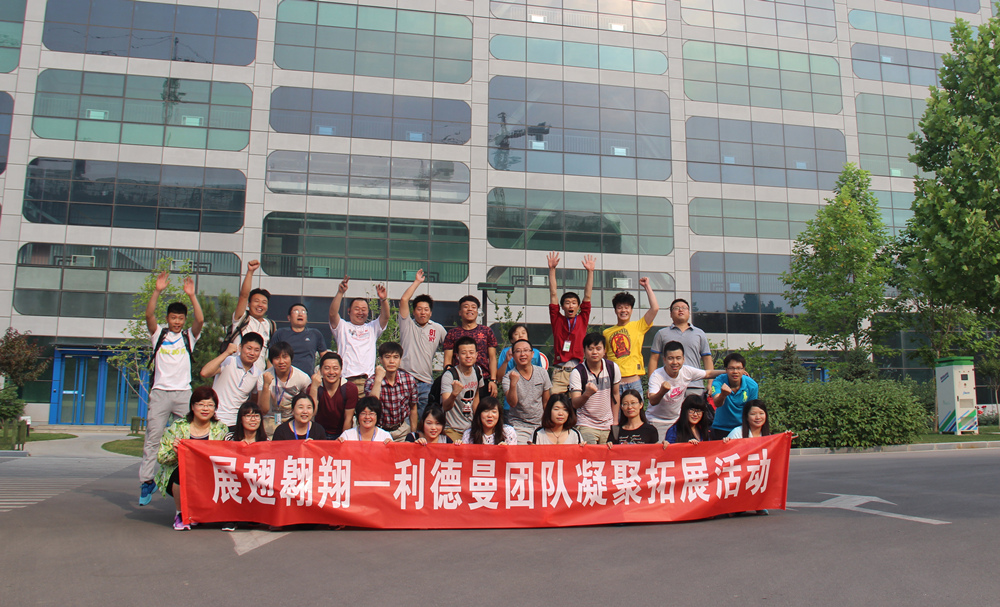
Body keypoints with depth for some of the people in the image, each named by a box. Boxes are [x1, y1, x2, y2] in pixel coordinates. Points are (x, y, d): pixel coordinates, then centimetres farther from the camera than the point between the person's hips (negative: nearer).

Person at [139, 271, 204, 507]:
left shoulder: (189, 336, 10)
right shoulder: (159, 334, 10)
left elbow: (200, 320, -8)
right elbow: (149, 315, -6)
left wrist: (191, 295, -16)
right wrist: (157, 291, -17)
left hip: (183, 392, 0)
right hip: (160, 392, 0)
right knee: (153, 437, -5)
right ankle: (147, 480, -2)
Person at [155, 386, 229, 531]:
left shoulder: (220, 429, 2)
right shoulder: (178, 427, -3)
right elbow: (161, 458, -4)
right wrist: (174, 452, -25)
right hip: (178, 481, -2)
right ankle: (180, 513, -4)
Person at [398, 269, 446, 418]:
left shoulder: (438, 329, 14)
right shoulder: (407, 325, 7)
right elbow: (403, 300, -2)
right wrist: (417, 282, 5)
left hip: (426, 383, 2)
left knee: (423, 419, 2)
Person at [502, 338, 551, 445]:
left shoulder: (542, 372, 3)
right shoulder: (508, 377, -6)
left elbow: (546, 402, 12)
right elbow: (512, 403, -19)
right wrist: (513, 383, -33)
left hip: (540, 424, 3)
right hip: (519, 426, -3)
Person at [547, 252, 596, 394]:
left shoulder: (582, 320, 11)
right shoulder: (557, 320, 10)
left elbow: (587, 296, 9)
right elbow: (553, 294, 9)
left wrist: (590, 271, 6)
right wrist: (552, 269, 7)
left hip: (578, 370, 1)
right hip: (559, 371, -1)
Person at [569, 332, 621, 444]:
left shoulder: (613, 368, -2)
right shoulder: (577, 372, -13)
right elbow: (575, 404, -19)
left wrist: (615, 421, 12)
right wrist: (586, 394, -40)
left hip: (608, 426, 3)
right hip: (586, 426, -3)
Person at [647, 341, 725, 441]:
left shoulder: (687, 371, -11)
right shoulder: (656, 376, -24)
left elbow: (708, 374, 6)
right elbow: (653, 402, -35)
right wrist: (662, 391, -54)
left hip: (677, 419, 4)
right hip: (658, 421, -4)